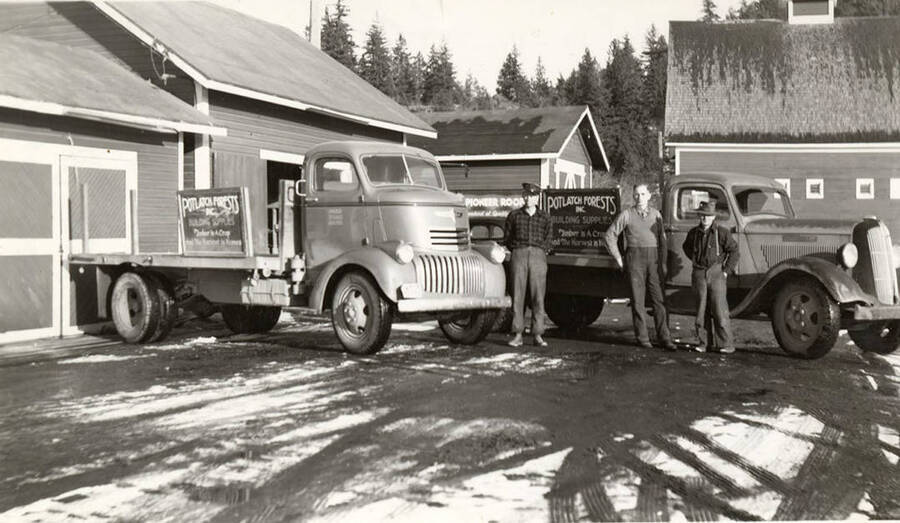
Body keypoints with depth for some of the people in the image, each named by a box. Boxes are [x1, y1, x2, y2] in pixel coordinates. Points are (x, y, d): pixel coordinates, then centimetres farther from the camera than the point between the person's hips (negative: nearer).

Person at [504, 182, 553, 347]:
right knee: (517, 295, -3)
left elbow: (548, 240, 15)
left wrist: (542, 251, 3)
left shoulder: (544, 217, 13)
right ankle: (518, 335, 0)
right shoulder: (514, 215, 11)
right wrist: (516, 251, 5)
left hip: (538, 255, 0)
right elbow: (507, 237, 15)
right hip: (518, 255, 0)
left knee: (538, 296, -3)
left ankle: (538, 335, 1)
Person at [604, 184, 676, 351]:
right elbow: (610, 235, 5)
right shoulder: (626, 215, 1)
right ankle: (642, 338, 6)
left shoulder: (656, 214, 10)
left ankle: (664, 338, 1)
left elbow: (662, 240, 13)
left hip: (654, 259, 2)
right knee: (638, 299, 0)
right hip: (635, 259, -2)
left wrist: (663, 263, 6)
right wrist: (618, 259, 1)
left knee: (659, 298, -2)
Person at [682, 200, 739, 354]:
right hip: (699, 275, 4)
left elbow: (734, 252, -3)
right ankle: (704, 342, 13)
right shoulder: (694, 233, 7)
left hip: (716, 273, -4)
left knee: (719, 310, -7)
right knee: (702, 309, 6)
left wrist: (726, 271, -7)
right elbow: (686, 247, 29)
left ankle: (727, 344, -2)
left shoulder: (722, 232, -6)